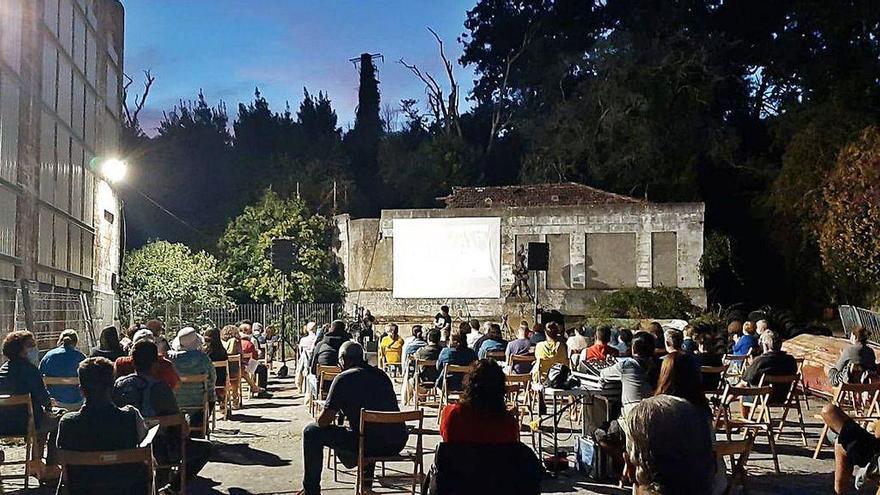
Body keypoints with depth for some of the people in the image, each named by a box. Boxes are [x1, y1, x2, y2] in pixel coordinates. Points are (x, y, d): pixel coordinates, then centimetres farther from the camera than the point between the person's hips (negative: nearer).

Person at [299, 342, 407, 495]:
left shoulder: (344, 378, -4)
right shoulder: (381, 375, 15)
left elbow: (323, 421, -4)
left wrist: (331, 415, 20)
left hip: (368, 445, -7)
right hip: (397, 443, 7)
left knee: (311, 432, 9)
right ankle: (366, 483, 43)